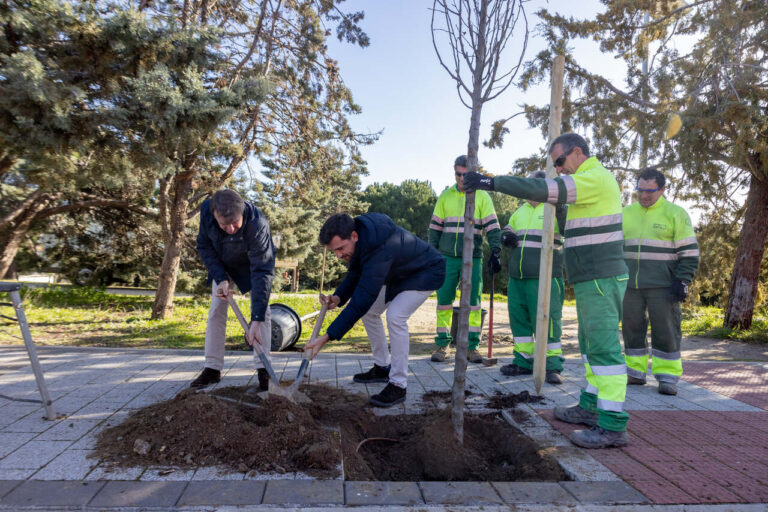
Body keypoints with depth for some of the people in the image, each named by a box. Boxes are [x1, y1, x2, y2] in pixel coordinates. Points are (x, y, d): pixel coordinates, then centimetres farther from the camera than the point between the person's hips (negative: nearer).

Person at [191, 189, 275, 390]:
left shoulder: (258, 225, -43)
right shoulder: (206, 209, -31)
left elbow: (262, 272, -43)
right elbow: (203, 246, -13)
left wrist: (256, 320, -47)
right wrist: (221, 278, -26)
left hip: (252, 264, -3)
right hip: (222, 266, 4)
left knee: (262, 310, -13)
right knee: (216, 311, 1)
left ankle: (262, 369, -5)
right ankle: (212, 369, 9)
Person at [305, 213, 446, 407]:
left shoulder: (379, 251, -41)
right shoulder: (360, 240, -15)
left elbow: (360, 302, -41)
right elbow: (355, 274, 0)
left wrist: (327, 337, -40)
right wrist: (338, 297, -20)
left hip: (425, 273, -9)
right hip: (397, 273, 9)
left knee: (395, 316, -27)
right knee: (369, 312, 7)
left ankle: (398, 385, -15)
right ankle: (382, 367, 22)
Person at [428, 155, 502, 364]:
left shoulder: (482, 196, 5)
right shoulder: (445, 196, 10)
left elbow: (492, 227, 0)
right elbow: (435, 227, 13)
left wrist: (495, 252, -10)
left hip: (473, 258, -1)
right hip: (447, 258, 2)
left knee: (473, 302, 0)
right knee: (444, 300, 2)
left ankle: (471, 347, 9)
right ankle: (442, 345, 12)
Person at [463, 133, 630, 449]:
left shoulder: (596, 177, -12)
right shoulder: (592, 179, 21)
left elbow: (545, 189, -23)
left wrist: (492, 183, -23)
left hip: (601, 279, -11)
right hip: (593, 280, 11)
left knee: (603, 346, -8)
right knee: (591, 344, 15)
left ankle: (613, 426, -3)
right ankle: (591, 408, 26)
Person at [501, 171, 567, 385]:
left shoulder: (556, 209, -2)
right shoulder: (520, 211, 18)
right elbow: (508, 230, 28)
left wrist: (561, 210, -34)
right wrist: (506, 236, 5)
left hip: (544, 279, -7)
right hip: (517, 278, 7)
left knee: (547, 321, -4)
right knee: (519, 319, 11)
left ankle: (553, 366, 9)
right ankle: (523, 362, 23)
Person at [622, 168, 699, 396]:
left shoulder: (675, 213, 1)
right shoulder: (626, 213, 12)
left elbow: (689, 252, -1)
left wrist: (682, 281, -9)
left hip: (662, 287, -4)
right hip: (630, 285, 4)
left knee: (665, 331, -2)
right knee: (632, 329, 7)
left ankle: (667, 377, 7)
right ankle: (635, 372, 18)